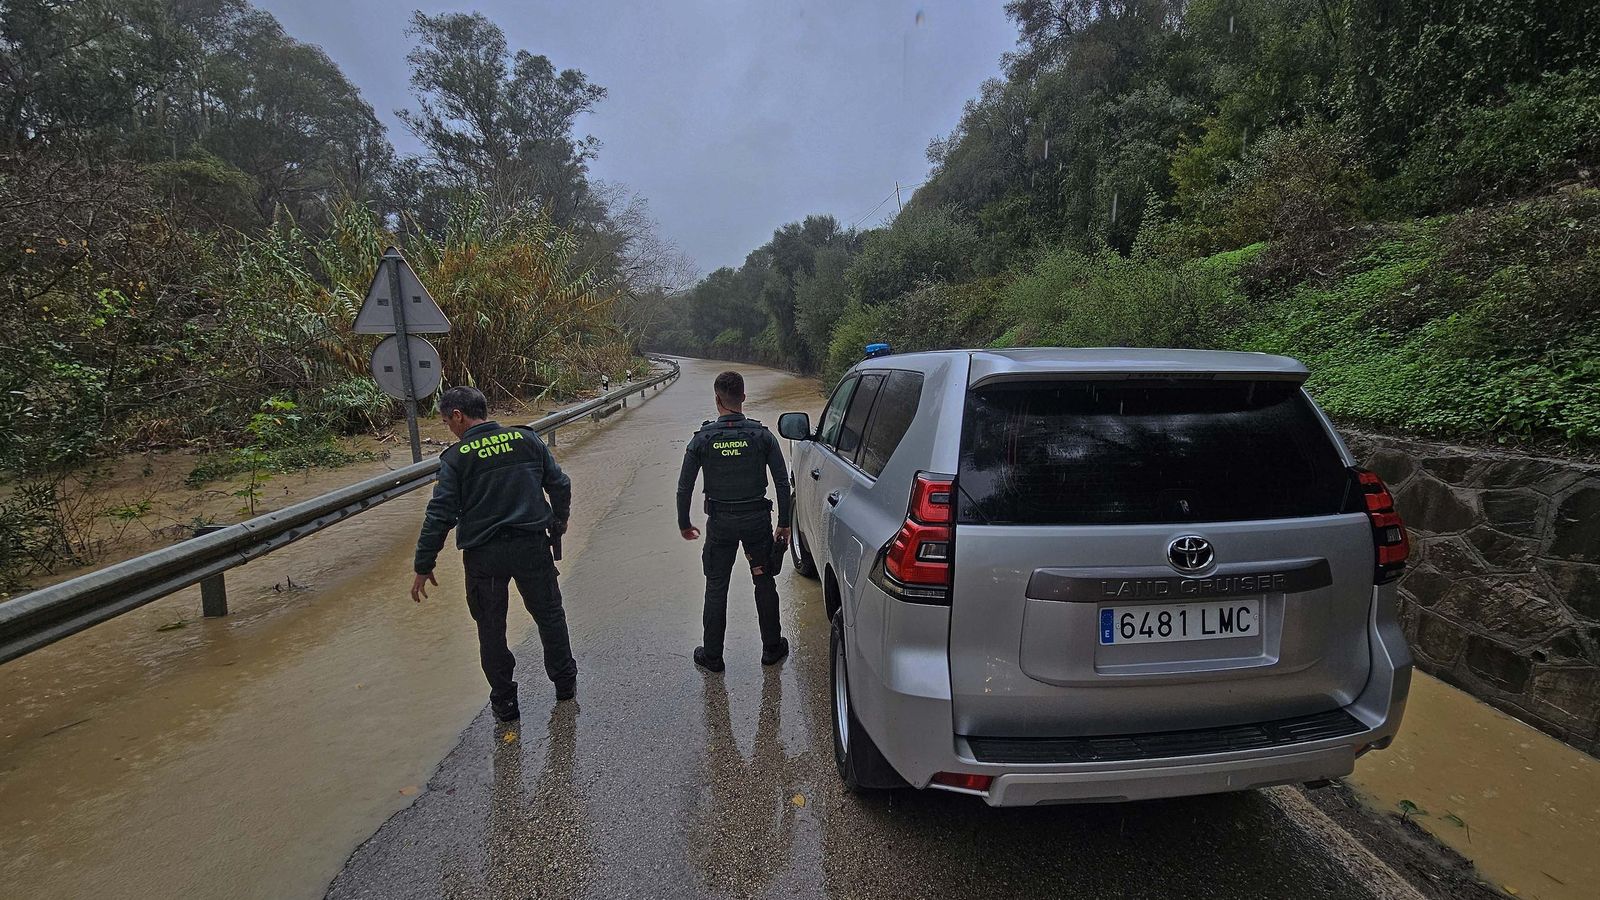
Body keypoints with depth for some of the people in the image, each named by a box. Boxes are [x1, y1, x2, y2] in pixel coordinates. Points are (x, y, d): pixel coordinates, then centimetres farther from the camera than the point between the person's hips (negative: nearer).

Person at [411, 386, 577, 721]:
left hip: (484, 555, -2)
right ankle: (565, 682, 32)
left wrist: (423, 567, -1)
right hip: (532, 546, 3)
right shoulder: (527, 440, 0)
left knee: (491, 628, 15)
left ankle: (504, 702, 25)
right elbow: (560, 485, 5)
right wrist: (558, 524, 21)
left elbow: (440, 515, -9)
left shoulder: (457, 457, -8)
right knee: (549, 614, 19)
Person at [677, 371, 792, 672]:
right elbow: (782, 483, -7)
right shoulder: (762, 435, -7)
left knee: (716, 588, 13)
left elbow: (685, 487, -4)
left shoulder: (702, 439, -8)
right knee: (765, 584, 16)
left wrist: (684, 523, 10)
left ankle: (712, 656, 22)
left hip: (720, 522, 0)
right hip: (757, 518, 0)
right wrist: (784, 523, 3)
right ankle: (772, 648, 28)